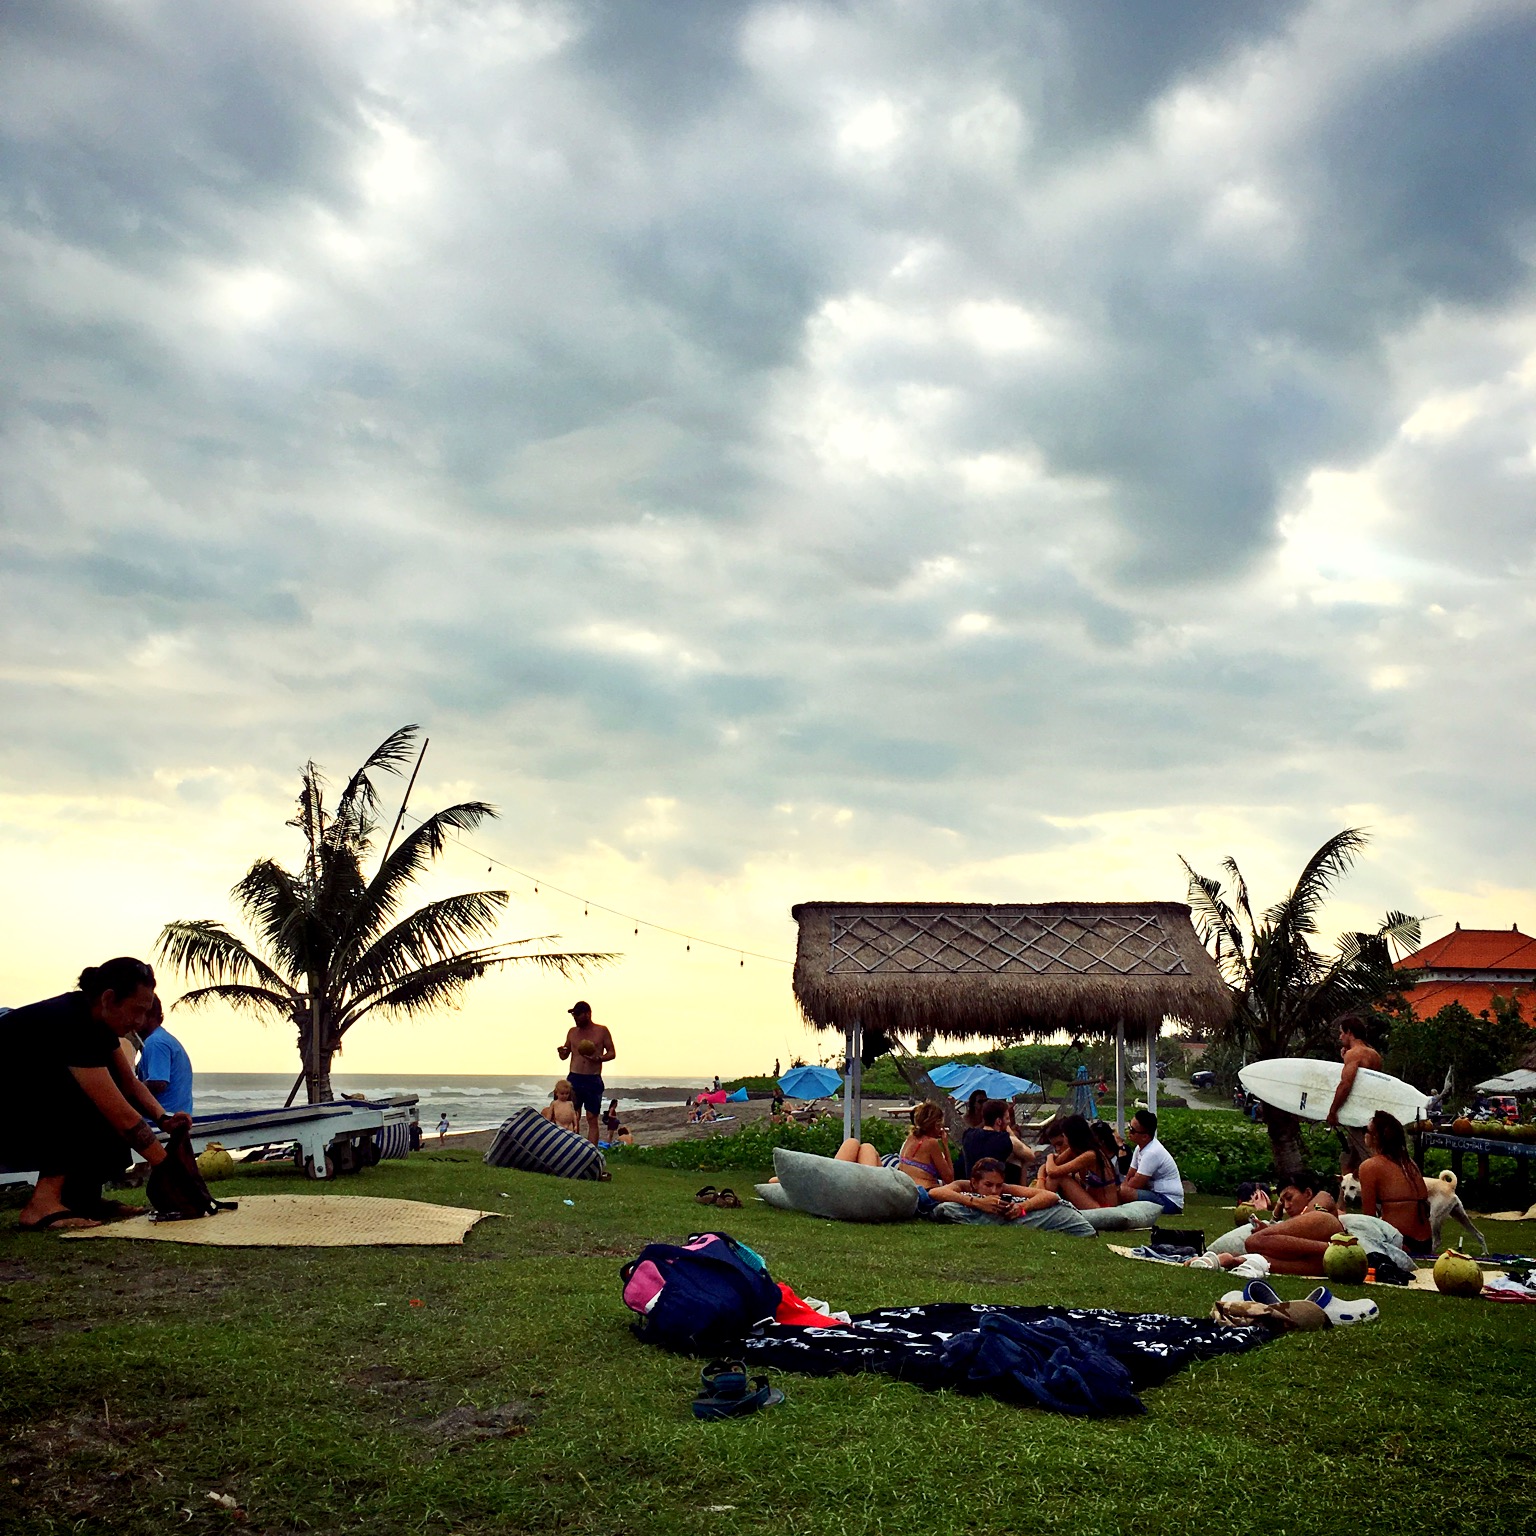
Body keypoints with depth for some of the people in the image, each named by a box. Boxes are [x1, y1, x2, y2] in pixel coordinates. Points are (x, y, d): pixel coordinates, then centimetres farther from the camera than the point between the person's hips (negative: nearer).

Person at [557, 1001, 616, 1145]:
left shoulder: (602, 1031, 3)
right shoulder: (572, 1032, 11)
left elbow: (612, 1053, 3)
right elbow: (565, 1056, 16)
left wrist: (598, 1059, -16)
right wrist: (562, 1052, -7)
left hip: (593, 1080, -2)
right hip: (574, 1079, 3)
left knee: (592, 1120, -2)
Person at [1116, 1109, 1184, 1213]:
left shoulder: (1152, 1153, -23)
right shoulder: (1141, 1147, 7)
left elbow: (1136, 1184, -20)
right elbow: (1129, 1177, 9)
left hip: (1169, 1202, -10)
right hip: (1156, 1193, 10)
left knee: (1123, 1192, -30)